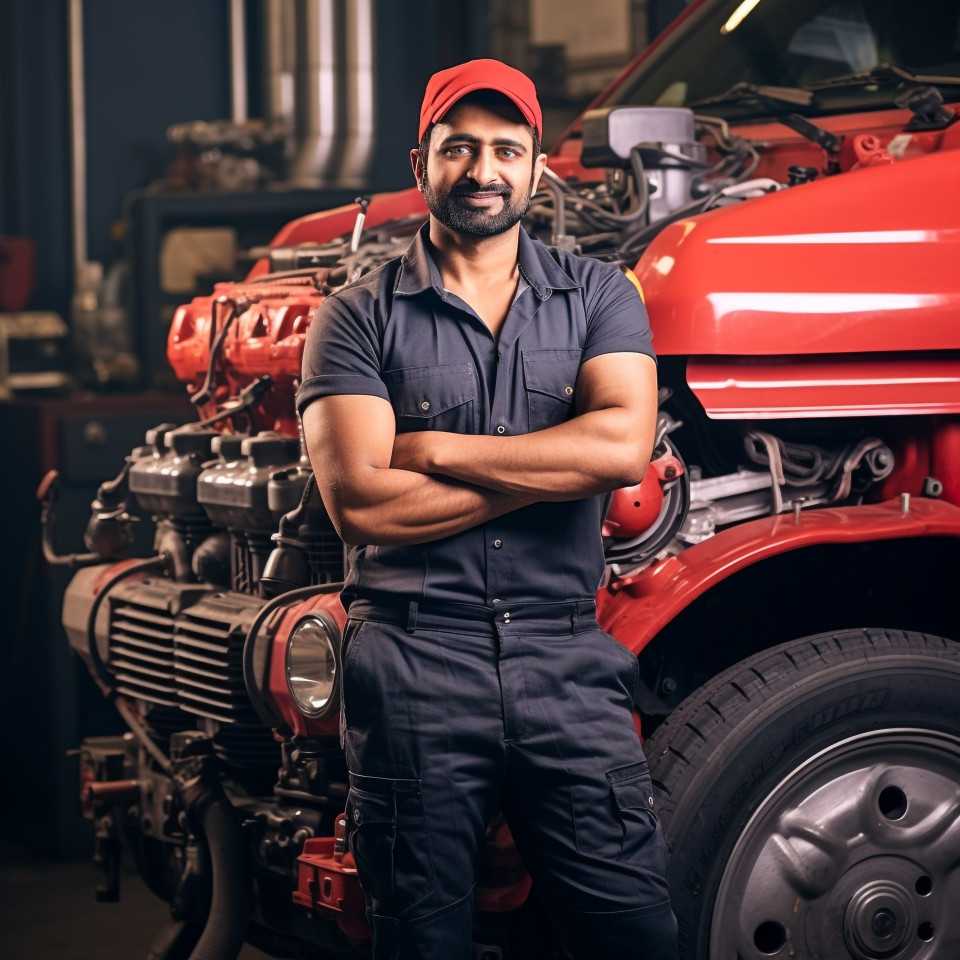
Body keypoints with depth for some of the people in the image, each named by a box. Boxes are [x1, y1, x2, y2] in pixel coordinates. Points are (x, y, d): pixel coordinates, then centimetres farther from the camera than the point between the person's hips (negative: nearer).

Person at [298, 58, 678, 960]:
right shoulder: (358, 318, 4)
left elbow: (624, 445, -8)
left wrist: (431, 449, -7)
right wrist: (554, 465, -7)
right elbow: (359, 503, -9)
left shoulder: (597, 297, 10)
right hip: (413, 662, -1)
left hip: (566, 659, 1)